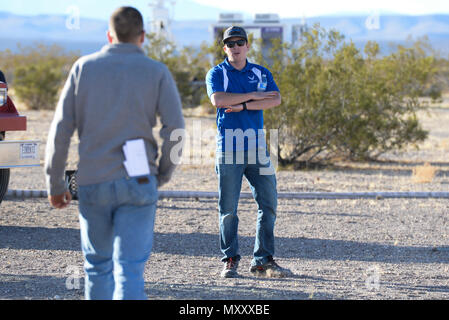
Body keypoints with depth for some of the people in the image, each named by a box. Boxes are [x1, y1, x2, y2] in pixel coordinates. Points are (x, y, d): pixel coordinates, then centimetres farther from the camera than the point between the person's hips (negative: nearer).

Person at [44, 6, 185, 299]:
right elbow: (174, 129, -7)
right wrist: (164, 173, 9)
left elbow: (61, 129, 1)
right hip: (137, 184, -2)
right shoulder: (157, 72, 2)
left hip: (92, 181, 2)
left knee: (98, 264, 18)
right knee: (130, 269, -5)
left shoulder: (84, 68, 6)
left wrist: (55, 183, 7)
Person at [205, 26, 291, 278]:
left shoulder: (262, 73, 14)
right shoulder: (217, 74, 6)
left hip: (257, 145, 3)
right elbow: (218, 99, -13)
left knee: (268, 203, 0)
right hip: (228, 145, -3)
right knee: (228, 207, -3)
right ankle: (230, 260, 5)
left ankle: (264, 261, 6)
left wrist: (242, 105, -12)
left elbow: (276, 99, -3)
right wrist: (254, 96, -10)